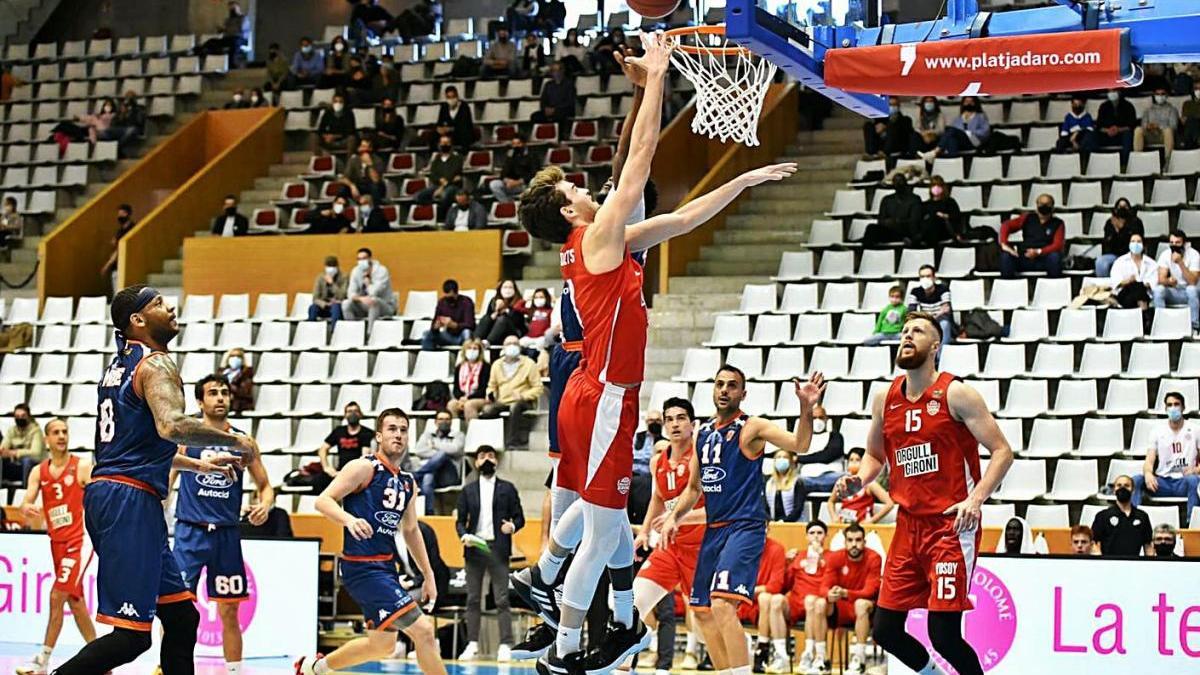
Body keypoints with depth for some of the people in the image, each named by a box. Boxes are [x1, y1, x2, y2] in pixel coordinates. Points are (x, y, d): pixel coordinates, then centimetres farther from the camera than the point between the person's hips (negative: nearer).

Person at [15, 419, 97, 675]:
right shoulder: (38, 472, 8)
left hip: (79, 539, -6)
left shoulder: (83, 467, -6)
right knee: (75, 601, 11)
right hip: (57, 542, 6)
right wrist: (28, 510, -24)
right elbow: (26, 504, 0)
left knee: (57, 596, -16)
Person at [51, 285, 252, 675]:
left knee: (181, 615, 14)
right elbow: (171, 425, -27)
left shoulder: (120, 365, 21)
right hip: (130, 500, -10)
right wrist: (234, 441, -14)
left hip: (107, 495, 10)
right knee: (132, 633, -13)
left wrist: (198, 464, 34)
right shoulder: (156, 364, -8)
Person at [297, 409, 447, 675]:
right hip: (362, 567, -9)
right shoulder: (364, 468, -7)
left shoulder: (408, 483, 15)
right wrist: (349, 519, -33)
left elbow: (411, 530, 26)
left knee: (382, 645, 19)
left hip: (386, 568, 9)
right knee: (423, 630, -16)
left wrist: (428, 575, 24)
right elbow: (323, 500, -14)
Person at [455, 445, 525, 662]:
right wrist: (464, 535, -9)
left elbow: (519, 518, 6)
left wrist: (512, 526, -15)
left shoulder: (507, 489, 9)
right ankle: (472, 644, 7)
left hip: (498, 548, -2)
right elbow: (460, 520, 11)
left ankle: (505, 646, -7)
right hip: (474, 548, 2)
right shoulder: (468, 490, 13)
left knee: (502, 599, -6)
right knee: (473, 599, 4)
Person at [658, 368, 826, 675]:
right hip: (714, 530, 8)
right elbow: (693, 488, 24)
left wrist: (806, 410, -36)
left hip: (745, 528, -8)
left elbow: (799, 445, -20)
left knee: (723, 604, -24)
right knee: (702, 610, 13)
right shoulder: (703, 433, 15)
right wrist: (674, 517, 10)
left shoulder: (751, 428, -6)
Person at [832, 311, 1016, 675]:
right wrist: (858, 481, 2)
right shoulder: (885, 399, 9)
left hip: (952, 526, -6)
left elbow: (1002, 452, -9)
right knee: (885, 629, 6)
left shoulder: (955, 394, -8)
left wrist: (975, 499, -22)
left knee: (944, 632, -12)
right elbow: (875, 455, 24)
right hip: (909, 526, 6)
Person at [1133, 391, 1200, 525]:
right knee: (1136, 480, -26)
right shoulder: (1158, 432, 10)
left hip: (1184, 482, -2)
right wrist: (1148, 474, -22)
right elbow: (1149, 461, 2)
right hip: (1162, 483, 2)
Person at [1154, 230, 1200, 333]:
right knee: (1158, 289, -26)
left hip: (1188, 293, -2)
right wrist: (1169, 281, -39)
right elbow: (1161, 279, -15)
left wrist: (1181, 263, -36)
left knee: (1191, 289, -36)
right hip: (1173, 292, 2)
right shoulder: (1165, 255, -7)